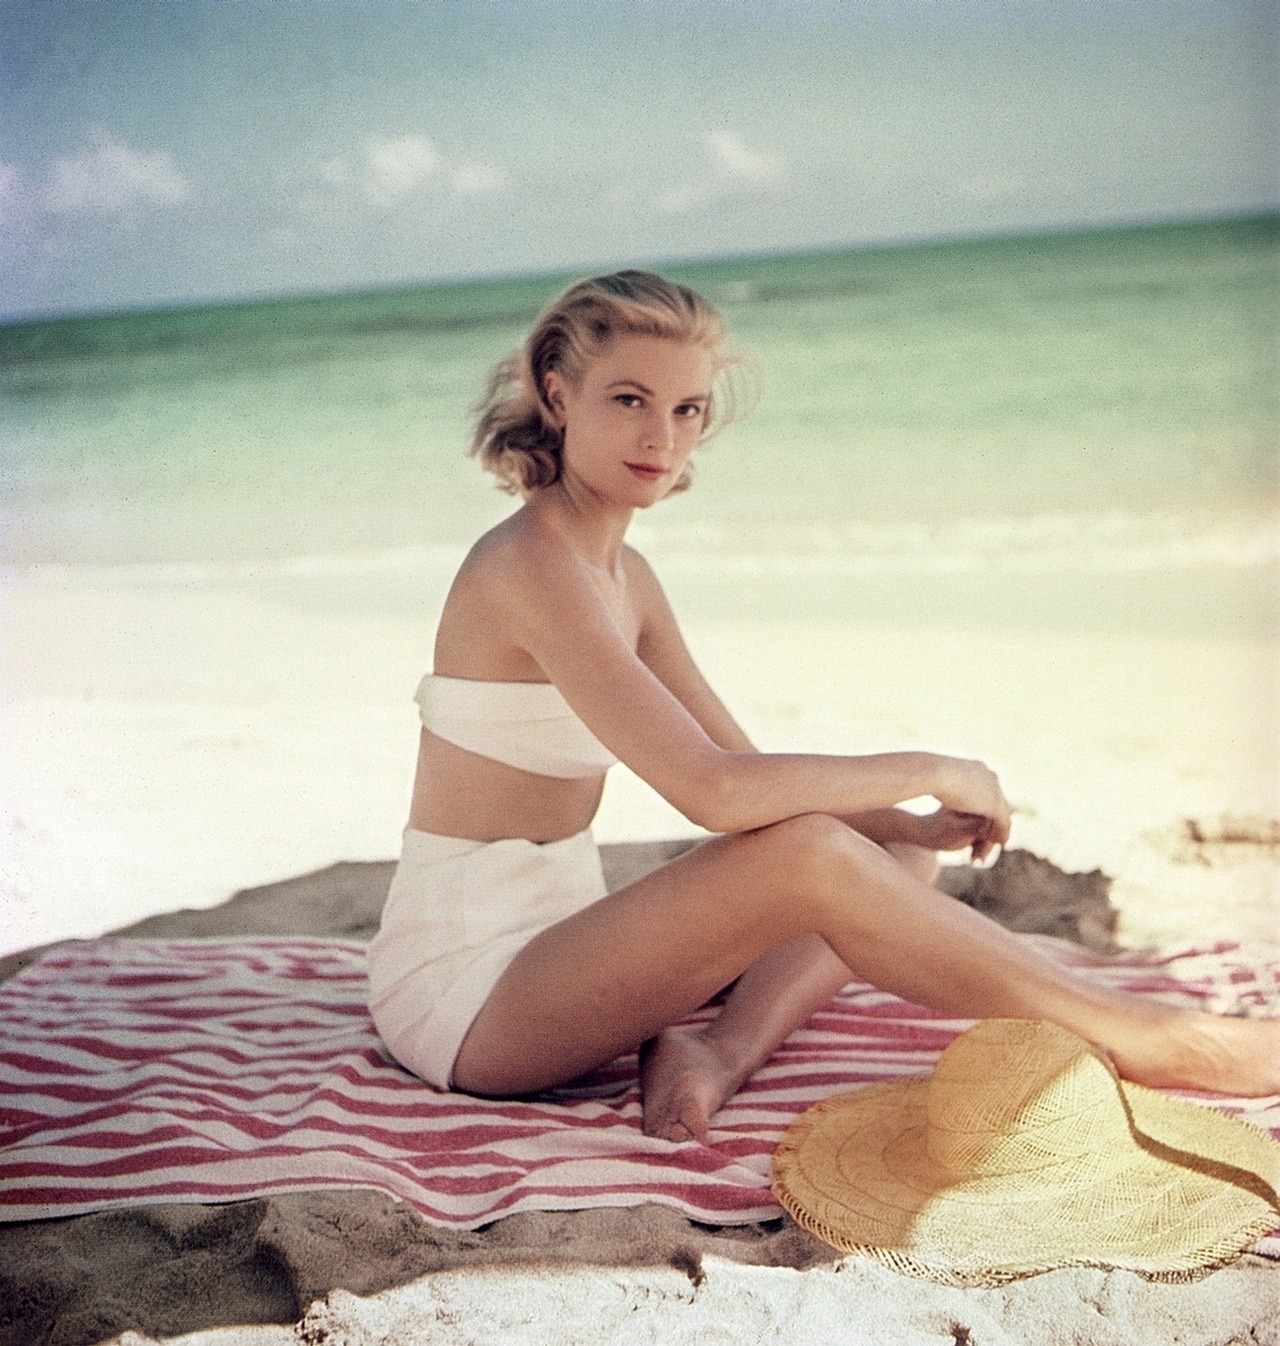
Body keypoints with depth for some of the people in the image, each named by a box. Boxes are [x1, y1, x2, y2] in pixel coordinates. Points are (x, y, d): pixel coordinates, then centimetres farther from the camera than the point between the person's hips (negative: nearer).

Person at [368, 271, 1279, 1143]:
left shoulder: (622, 574, 8)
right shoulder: (530, 563, -20)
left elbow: (747, 771, 9)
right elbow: (715, 791, -28)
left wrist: (915, 828, -7)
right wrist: (932, 772, -16)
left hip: (553, 944, 9)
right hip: (461, 989, -9)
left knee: (894, 856, 7)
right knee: (811, 855, -28)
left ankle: (719, 1051, -17)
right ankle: (1150, 1043, -13)